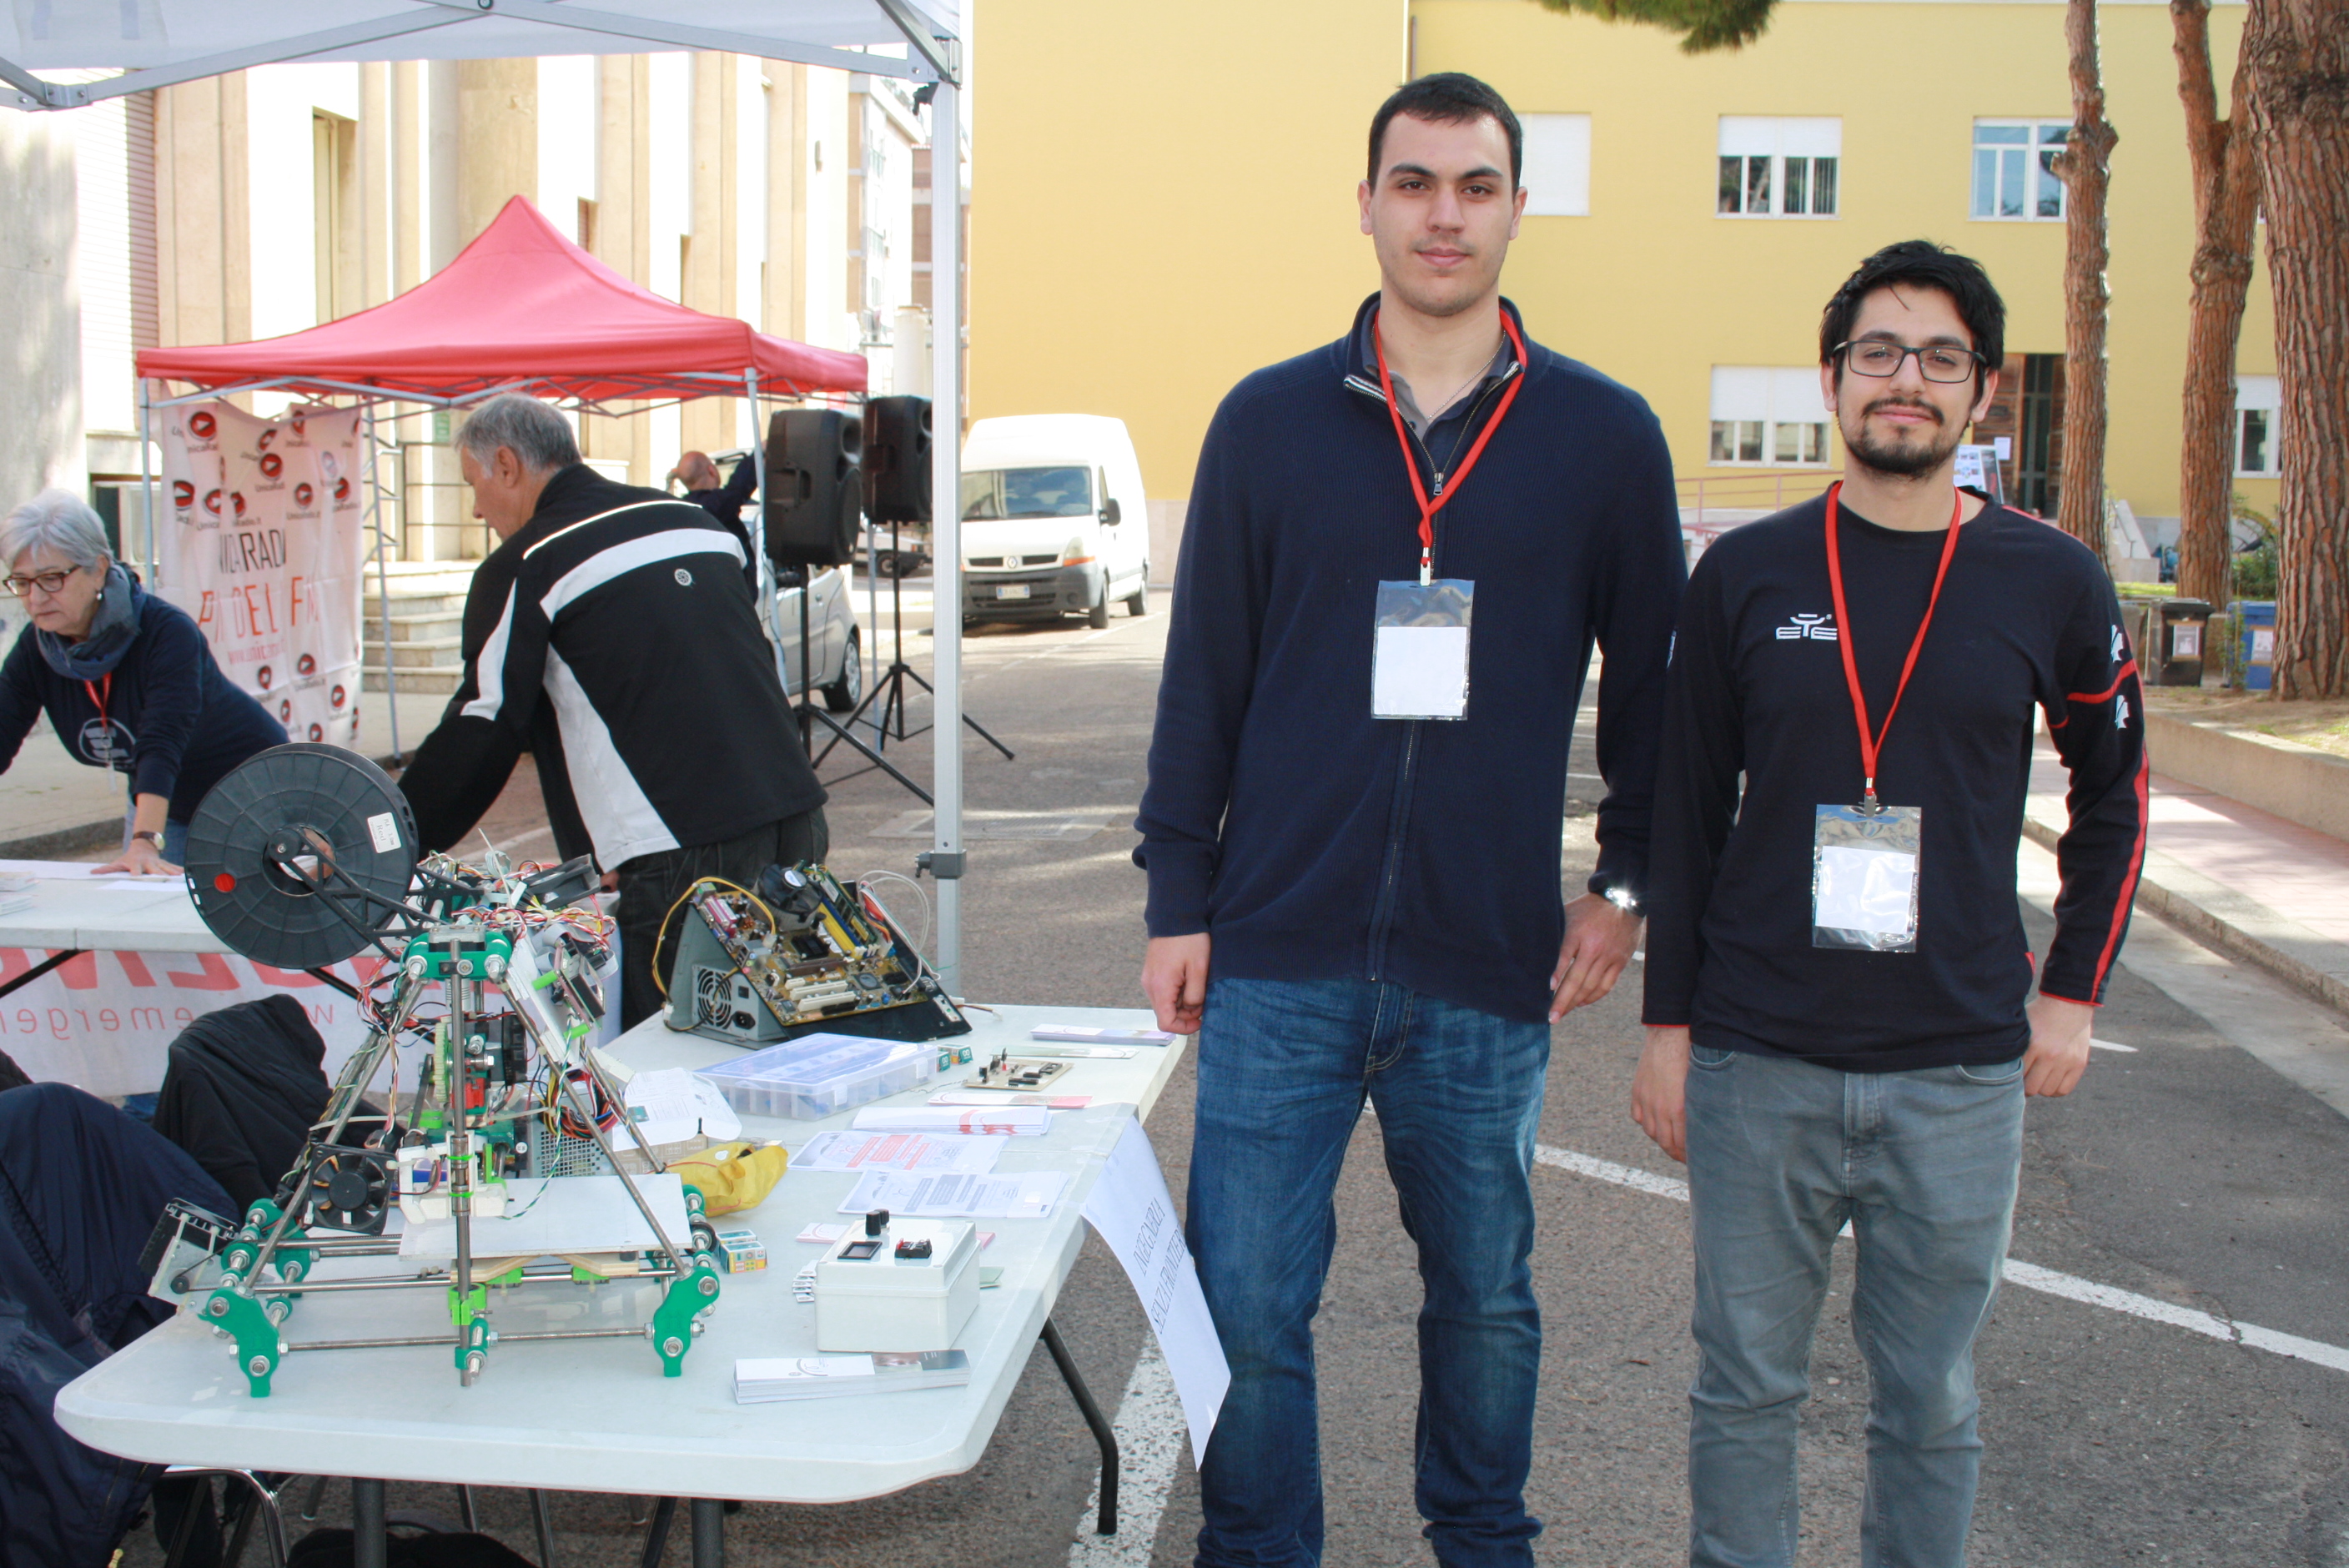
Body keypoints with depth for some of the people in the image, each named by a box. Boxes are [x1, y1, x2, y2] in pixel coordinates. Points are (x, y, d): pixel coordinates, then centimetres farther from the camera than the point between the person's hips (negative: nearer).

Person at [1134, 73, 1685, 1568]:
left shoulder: (1605, 435, 2)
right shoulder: (1270, 420, 3)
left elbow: (1653, 678, 11)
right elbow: (1202, 678, 5)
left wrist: (1629, 881, 6)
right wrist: (1179, 903, 2)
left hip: (1491, 967, 1)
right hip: (1279, 961, 0)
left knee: (1486, 1298, 17)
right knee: (1248, 1308, 3)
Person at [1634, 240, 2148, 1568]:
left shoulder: (2049, 583, 1)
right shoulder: (1747, 574, 1)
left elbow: (2115, 788, 15)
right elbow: (1687, 812, 6)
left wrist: (2073, 991, 10)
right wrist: (1669, 1022, 5)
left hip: (1961, 1074, 0)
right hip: (1757, 1063, 0)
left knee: (1931, 1405, 11)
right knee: (1747, 1388, 9)